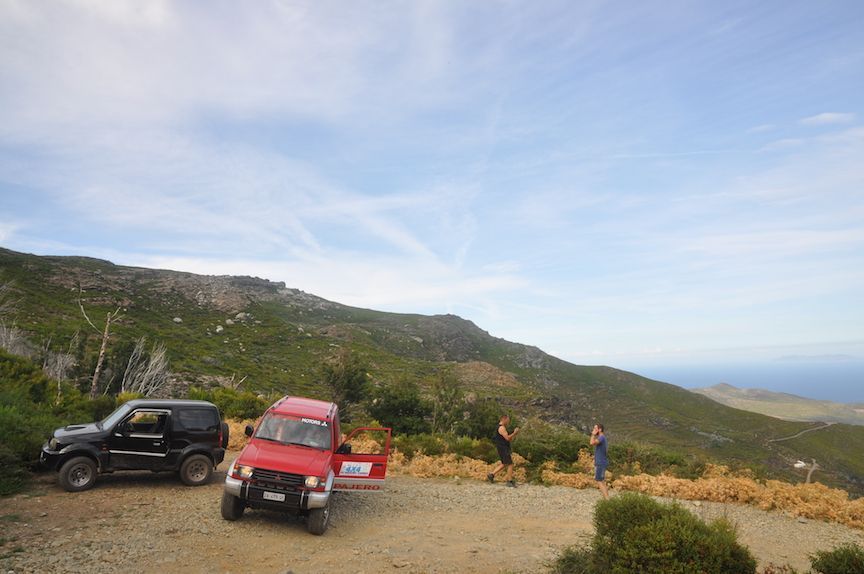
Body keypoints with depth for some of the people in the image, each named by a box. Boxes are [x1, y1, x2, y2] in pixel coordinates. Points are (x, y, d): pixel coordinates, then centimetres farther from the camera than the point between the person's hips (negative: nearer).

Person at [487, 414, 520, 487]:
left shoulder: (503, 428, 18)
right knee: (510, 464, -5)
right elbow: (507, 438, -24)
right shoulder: (501, 428, -16)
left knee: (503, 464, 17)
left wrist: (514, 434, 8)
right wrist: (514, 433, -12)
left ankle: (491, 475, 17)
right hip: (503, 449, -11)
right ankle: (510, 481, 2)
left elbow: (509, 439, 20)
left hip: (504, 449, 11)